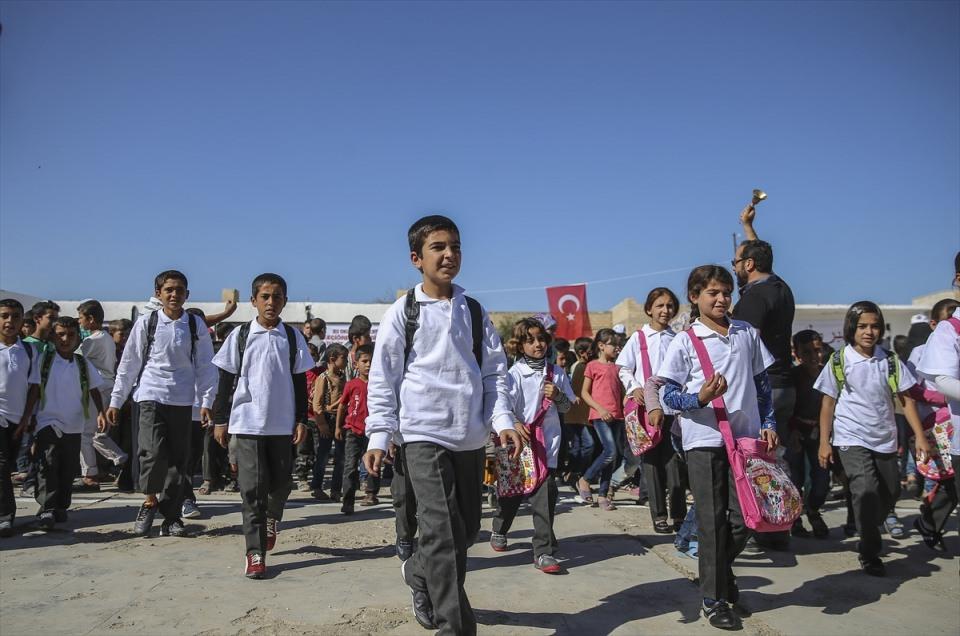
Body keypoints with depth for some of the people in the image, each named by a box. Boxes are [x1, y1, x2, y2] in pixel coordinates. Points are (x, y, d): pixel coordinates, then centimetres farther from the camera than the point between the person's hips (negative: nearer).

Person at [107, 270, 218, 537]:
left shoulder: (196, 326, 3)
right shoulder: (146, 323, 0)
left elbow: (205, 366, 6)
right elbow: (129, 364, 5)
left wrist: (206, 401, -1)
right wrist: (116, 401, 5)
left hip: (182, 400, 2)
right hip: (150, 397, -1)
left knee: (178, 458, 5)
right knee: (154, 451, -16)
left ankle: (171, 517, 18)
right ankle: (150, 500, 12)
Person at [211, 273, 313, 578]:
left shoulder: (293, 337, 4)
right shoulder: (240, 336, 1)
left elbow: (300, 382, 7)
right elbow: (226, 380, 5)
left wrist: (301, 420, 3)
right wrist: (220, 420, 3)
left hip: (282, 424, 2)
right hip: (247, 423, -1)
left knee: (281, 483, 10)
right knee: (253, 487, -3)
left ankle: (271, 519, 42)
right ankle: (255, 553, 4)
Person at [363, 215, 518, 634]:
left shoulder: (475, 312, 10)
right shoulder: (402, 313, -1)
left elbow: (495, 371, 10)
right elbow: (382, 379, -1)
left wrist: (502, 420, -2)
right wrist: (379, 436, -6)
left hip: (471, 437, 5)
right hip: (424, 435, -5)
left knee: (467, 528, 14)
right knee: (443, 531, -11)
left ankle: (418, 573, 41)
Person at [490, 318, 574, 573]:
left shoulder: (556, 372, 7)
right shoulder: (515, 374, -7)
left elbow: (568, 406, 16)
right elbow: (502, 403, -20)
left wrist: (558, 396, -5)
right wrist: (513, 423, -38)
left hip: (547, 444, 2)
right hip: (521, 442, -2)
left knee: (545, 495, -7)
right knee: (512, 492, 14)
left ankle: (543, 551, 1)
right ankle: (500, 531, 42)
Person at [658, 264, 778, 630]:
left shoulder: (747, 333, 8)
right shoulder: (684, 342, -4)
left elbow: (762, 384, 14)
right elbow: (668, 396, -5)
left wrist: (768, 424, 7)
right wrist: (700, 398, -23)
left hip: (746, 438, 3)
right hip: (704, 440, -3)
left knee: (743, 518, 6)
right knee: (713, 520, 2)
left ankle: (721, 570, 35)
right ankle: (713, 599, 16)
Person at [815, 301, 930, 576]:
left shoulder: (890, 361, 3)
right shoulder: (839, 362, -4)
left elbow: (906, 399, 8)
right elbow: (828, 404, -1)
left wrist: (920, 436, 2)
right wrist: (824, 443, -4)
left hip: (884, 439, 4)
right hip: (852, 439, -4)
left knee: (890, 492, 12)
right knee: (866, 490, -18)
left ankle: (868, 533, 38)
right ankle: (869, 553, -3)